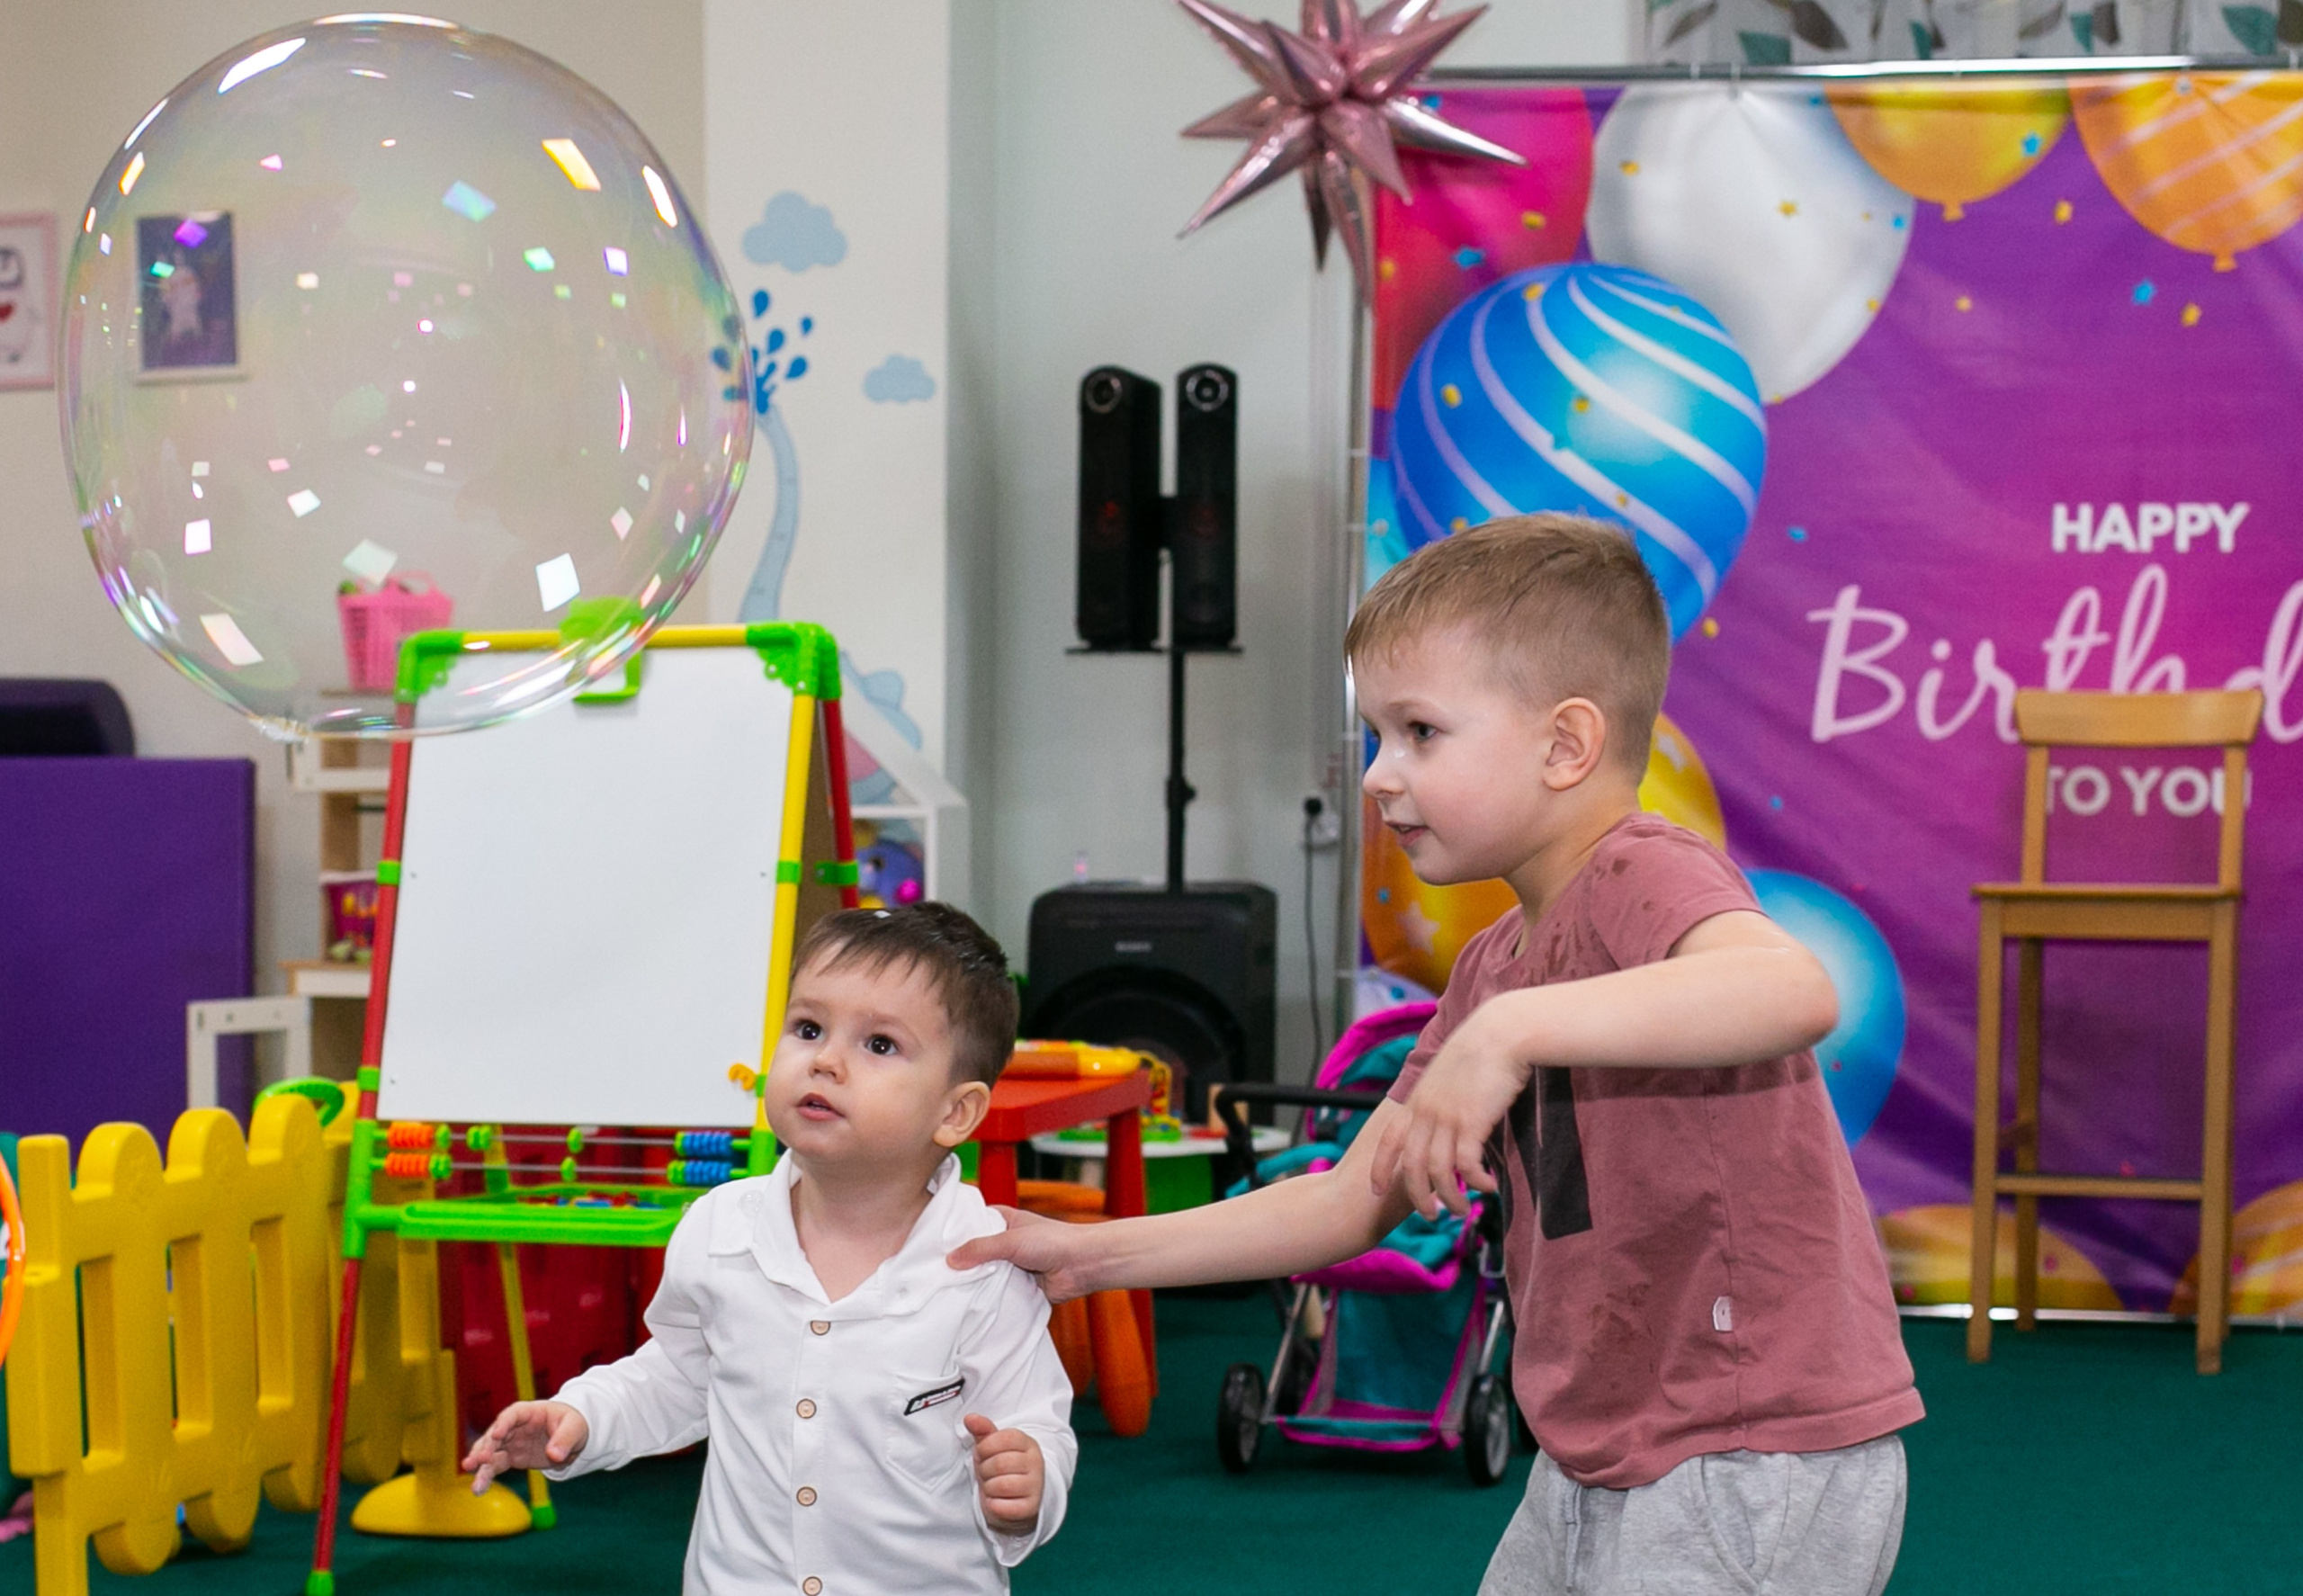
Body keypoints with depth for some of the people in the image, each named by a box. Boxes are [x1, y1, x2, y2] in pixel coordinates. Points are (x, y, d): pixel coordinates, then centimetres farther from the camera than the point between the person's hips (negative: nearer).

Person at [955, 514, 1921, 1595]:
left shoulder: (1646, 880, -16)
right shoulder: (1492, 962, 13)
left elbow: (1797, 992, -39)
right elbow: (1351, 1202, 18)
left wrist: (1515, 1028, -45)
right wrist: (1094, 1256, 15)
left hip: (1757, 1473, -9)